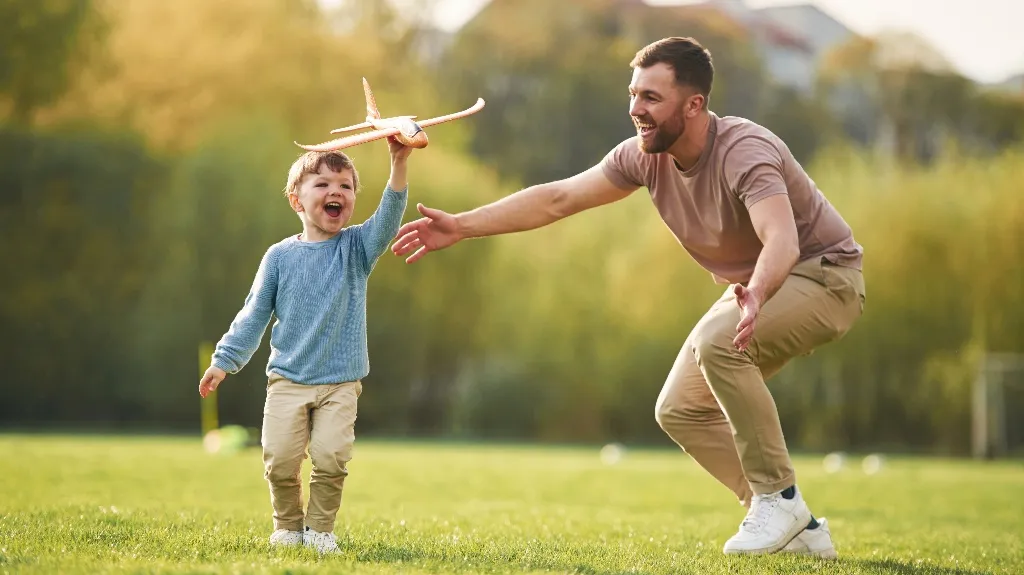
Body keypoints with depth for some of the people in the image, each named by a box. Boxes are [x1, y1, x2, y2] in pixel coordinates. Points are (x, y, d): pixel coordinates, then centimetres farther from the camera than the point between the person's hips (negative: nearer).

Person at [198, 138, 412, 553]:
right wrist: (224, 360, 5)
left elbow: (388, 219, -19)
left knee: (331, 457, -13)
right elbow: (254, 314, 8)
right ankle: (287, 525, 16)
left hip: (341, 383, -1)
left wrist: (398, 164, -34)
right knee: (279, 458, -6)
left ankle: (320, 528, 6)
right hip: (287, 379, 1)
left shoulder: (356, 247, 0)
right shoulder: (280, 256, 2)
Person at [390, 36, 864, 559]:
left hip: (823, 274, -9)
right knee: (679, 410, 2)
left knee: (719, 343, -33)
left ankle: (778, 498, -20)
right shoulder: (644, 156, -9)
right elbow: (556, 198, -4)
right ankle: (798, 529, 9)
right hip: (756, 285, 9)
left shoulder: (743, 151, -31)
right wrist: (462, 226, -9)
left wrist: (755, 296, -69)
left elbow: (782, 240, -48)